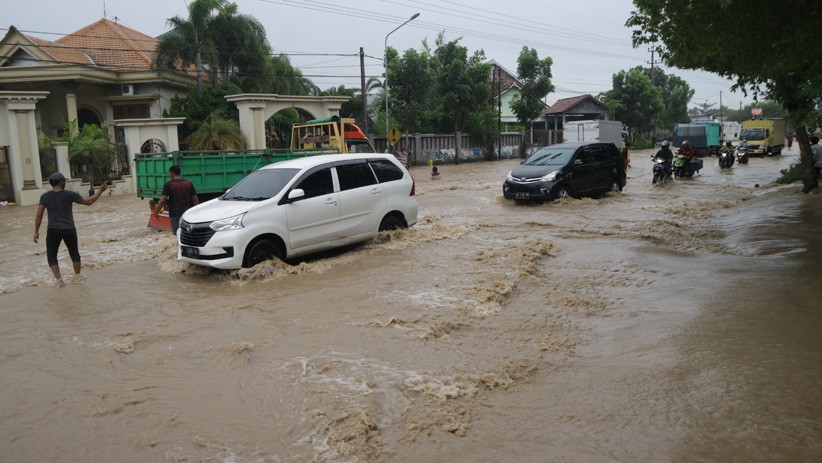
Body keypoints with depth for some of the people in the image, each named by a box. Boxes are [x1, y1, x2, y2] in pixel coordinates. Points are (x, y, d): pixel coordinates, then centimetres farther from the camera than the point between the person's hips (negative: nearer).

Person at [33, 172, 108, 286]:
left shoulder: (45, 196, -1)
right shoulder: (70, 194, -4)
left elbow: (39, 215, -3)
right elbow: (88, 201, 0)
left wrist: (36, 232, 2)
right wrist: (101, 190, 10)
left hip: (53, 230, 0)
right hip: (69, 229, 0)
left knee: (51, 256, 10)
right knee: (74, 253, 20)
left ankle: (59, 279, -3)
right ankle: (77, 275, 26)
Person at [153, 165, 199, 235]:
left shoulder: (168, 184, -6)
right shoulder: (188, 183, 4)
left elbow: (162, 200, -13)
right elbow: (195, 199, 2)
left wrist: (156, 212, -2)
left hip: (175, 214, -3)